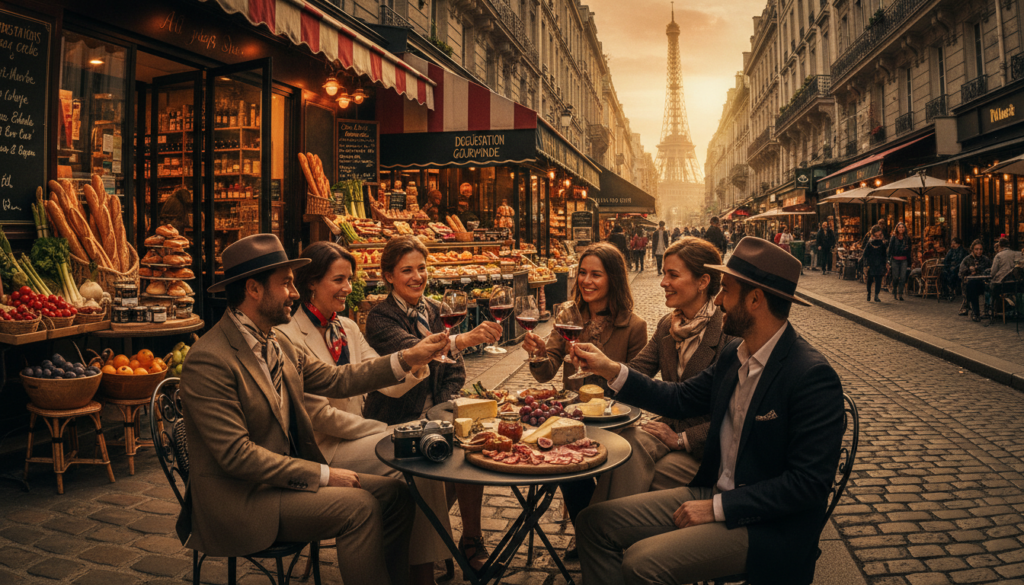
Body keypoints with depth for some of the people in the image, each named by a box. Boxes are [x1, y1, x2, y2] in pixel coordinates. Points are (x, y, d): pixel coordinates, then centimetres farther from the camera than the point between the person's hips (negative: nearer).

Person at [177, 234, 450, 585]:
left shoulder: (277, 345, 7)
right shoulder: (209, 360, -20)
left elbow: (336, 379, 10)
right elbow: (236, 454, -23)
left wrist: (408, 359, 2)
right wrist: (322, 475, -21)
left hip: (287, 475, 9)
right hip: (239, 500, -8)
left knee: (394, 493, -1)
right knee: (359, 507, -21)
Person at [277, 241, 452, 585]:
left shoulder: (347, 327, 10)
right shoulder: (289, 338, -13)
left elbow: (387, 384, 2)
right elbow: (320, 415, -15)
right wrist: (385, 430, -12)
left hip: (353, 435, 7)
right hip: (321, 448, -7)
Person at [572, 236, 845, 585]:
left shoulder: (813, 377, -21)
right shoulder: (735, 354, 3)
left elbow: (809, 484, -22)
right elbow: (681, 399, 11)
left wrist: (717, 507, -20)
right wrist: (611, 370, 4)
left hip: (769, 526, -7)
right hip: (713, 492, 8)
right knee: (594, 522, -1)